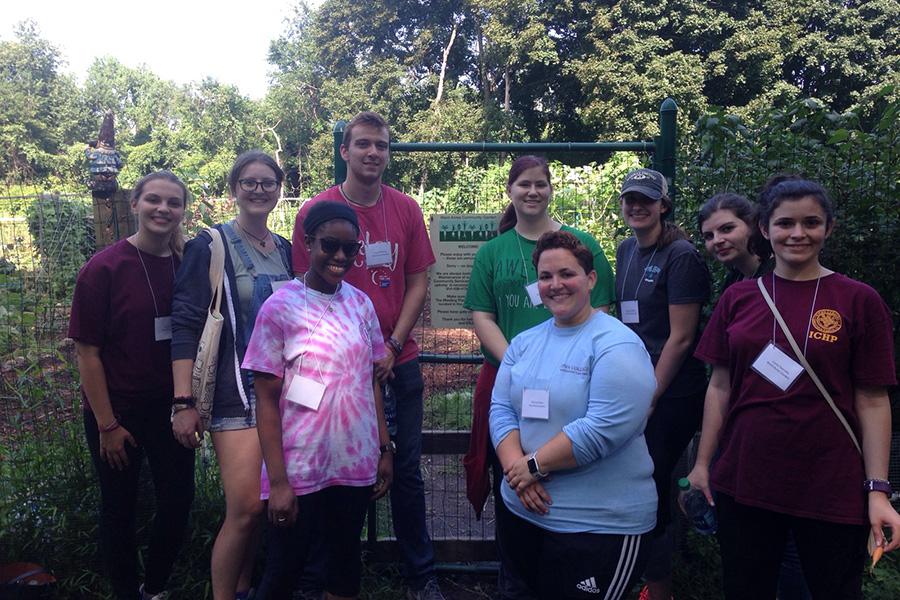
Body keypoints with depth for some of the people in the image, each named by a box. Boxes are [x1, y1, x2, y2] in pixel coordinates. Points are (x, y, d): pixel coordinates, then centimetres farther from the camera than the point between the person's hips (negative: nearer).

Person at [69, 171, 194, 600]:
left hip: (171, 410, 3)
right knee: (119, 510, 11)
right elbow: (87, 352, -10)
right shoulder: (104, 268, -11)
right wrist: (107, 424, -11)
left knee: (178, 502, 9)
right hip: (118, 413, -3)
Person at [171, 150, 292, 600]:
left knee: (267, 504, 10)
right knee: (245, 509, -10)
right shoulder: (211, 247, -3)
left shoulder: (285, 250, 13)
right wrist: (183, 402, -14)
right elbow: (186, 326, -8)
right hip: (237, 394, -5)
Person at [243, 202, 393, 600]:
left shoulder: (361, 304, 2)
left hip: (356, 463, 4)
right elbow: (267, 400, -9)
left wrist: (385, 449, 7)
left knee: (346, 561, 18)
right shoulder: (280, 307, -10)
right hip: (300, 469, -4)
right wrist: (278, 481, -11)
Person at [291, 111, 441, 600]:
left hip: (399, 364, 3)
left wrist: (392, 346, -7)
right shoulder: (316, 211, -5)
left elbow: (418, 283, 4)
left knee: (406, 470, 12)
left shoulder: (406, 210, 4)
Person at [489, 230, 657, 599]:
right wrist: (516, 468, -16)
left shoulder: (617, 346, -14)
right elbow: (501, 409, 0)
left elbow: (603, 429, -24)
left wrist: (533, 464, -17)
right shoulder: (524, 342, 8)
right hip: (523, 513, 6)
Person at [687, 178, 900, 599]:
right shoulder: (738, 298, 3)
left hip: (831, 491, -2)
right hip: (744, 483, 2)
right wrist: (702, 463, 4)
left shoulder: (859, 301, -3)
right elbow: (720, 386, 6)